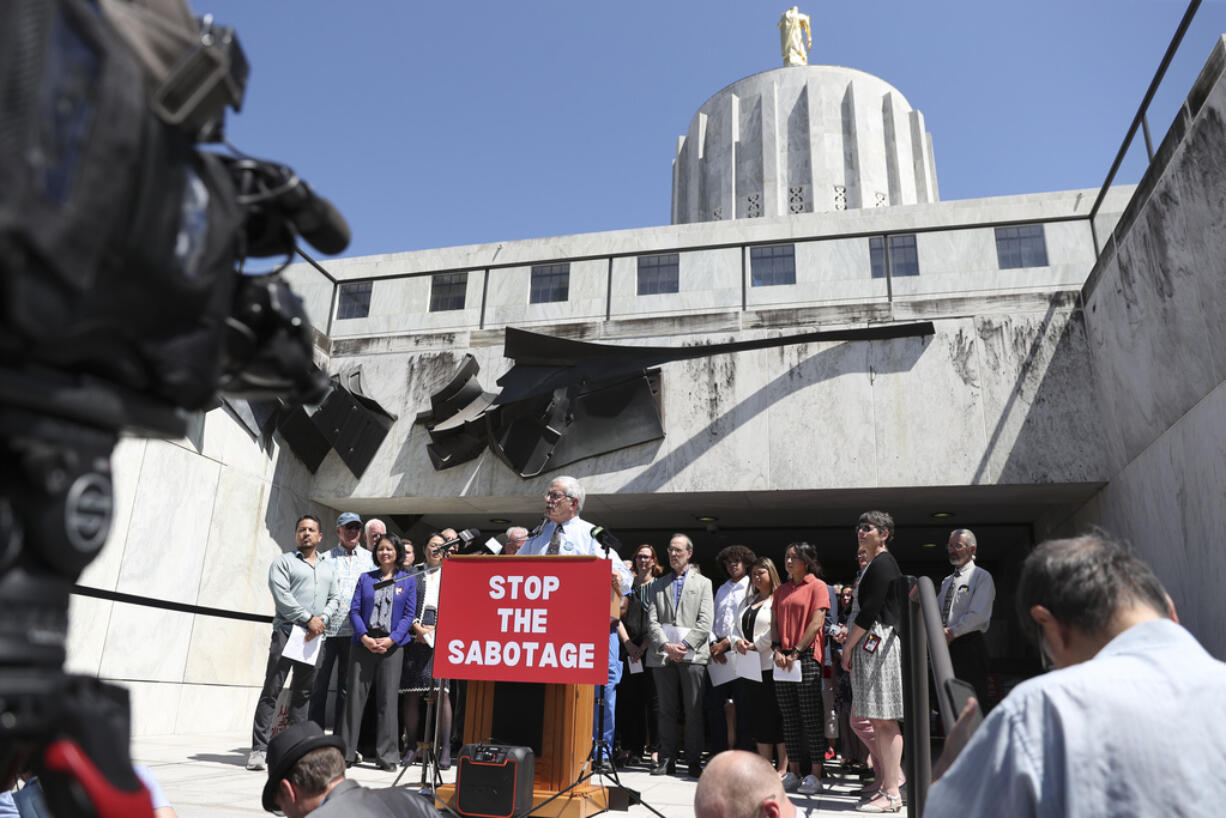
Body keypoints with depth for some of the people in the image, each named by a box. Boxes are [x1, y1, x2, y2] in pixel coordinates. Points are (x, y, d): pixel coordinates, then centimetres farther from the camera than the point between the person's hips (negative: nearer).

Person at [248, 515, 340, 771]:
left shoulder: (328, 568, 20)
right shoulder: (283, 562, 5)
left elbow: (335, 599, 15)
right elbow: (282, 597, -7)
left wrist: (322, 619, -5)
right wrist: (308, 619, -12)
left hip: (314, 636, 5)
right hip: (286, 632, -4)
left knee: (302, 693, 7)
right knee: (271, 690, -6)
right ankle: (259, 748, -3)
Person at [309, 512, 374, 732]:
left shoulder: (370, 559, 11)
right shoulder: (325, 558, 8)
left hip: (355, 632, 1)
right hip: (326, 629, -1)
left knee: (347, 687, 7)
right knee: (319, 684, 1)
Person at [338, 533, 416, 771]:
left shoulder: (408, 581, 7)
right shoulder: (365, 578, 11)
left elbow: (409, 615, 2)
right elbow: (354, 610, 5)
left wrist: (391, 639, -11)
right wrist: (365, 637, -10)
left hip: (392, 645, -1)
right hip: (364, 644, 1)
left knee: (387, 699, 0)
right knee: (355, 696, 2)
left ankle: (386, 755, 6)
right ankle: (346, 751, 11)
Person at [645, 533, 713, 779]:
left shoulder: (703, 583, 9)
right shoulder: (658, 585, 16)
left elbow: (705, 622, -1)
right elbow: (652, 621, 7)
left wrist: (685, 645, -12)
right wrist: (666, 645, -9)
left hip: (692, 655, -2)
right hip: (663, 655, 2)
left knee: (694, 711, 0)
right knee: (667, 710, 6)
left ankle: (694, 760, 7)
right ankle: (667, 758, 13)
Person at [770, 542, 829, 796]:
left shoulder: (817, 586, -2)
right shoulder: (781, 590, 16)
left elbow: (816, 623, -10)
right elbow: (774, 623, 13)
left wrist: (795, 652, -13)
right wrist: (777, 650, -3)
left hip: (807, 658, -6)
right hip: (782, 661, 6)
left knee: (811, 718, -3)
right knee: (789, 719, 9)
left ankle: (815, 776, 3)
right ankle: (793, 773, 16)